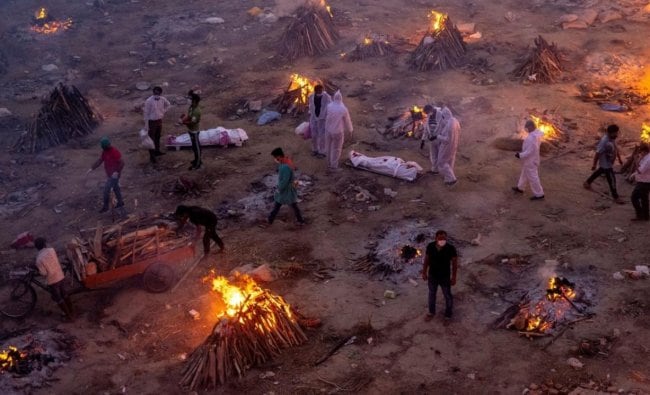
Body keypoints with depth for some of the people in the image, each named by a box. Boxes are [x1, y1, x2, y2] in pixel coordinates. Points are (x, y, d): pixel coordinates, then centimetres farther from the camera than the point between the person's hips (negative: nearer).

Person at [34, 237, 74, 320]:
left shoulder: (39, 258, -21)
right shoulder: (51, 250, -7)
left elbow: (43, 273, -17)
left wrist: (38, 268, 2)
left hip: (52, 280, -6)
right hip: (60, 276, 6)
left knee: (57, 298, 12)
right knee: (64, 294, 23)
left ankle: (68, 315, 20)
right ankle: (72, 312, 33)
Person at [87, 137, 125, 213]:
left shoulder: (115, 152, -26)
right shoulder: (104, 151, 0)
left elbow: (122, 163, -23)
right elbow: (99, 161, 5)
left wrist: (117, 172, -34)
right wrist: (92, 168, -4)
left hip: (114, 174, -9)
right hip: (110, 174, 9)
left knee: (106, 189, -5)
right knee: (115, 188, 22)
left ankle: (105, 206, 7)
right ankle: (120, 202, 39)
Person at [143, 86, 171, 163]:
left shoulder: (162, 99, -6)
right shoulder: (149, 101, -22)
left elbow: (168, 105, 17)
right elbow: (146, 113, -17)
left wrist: (163, 111, 5)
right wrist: (146, 125, -17)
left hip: (159, 120, 6)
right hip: (152, 122, -6)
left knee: (158, 137, 22)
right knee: (151, 139, 2)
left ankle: (157, 151, 40)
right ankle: (152, 156, 8)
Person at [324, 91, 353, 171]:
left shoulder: (329, 106, -12)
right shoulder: (343, 109, -19)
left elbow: (325, 117, 4)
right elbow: (347, 121, -6)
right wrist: (350, 130, 12)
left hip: (328, 130, 3)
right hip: (338, 131, -3)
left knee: (329, 147, 20)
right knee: (336, 149, 12)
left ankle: (329, 163, 33)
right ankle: (334, 166, 19)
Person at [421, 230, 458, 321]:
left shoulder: (451, 248, -26)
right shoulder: (430, 246, -19)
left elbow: (454, 263, -13)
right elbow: (426, 260, -3)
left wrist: (453, 277, -7)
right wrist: (424, 272, 5)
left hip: (445, 277, -2)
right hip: (432, 276, 2)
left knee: (447, 296, 18)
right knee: (432, 294, 24)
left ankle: (448, 314, 42)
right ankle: (431, 312, 49)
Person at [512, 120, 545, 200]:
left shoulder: (531, 138, -35)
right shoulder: (537, 133, -5)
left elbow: (529, 152, -30)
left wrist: (520, 155, -18)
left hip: (530, 160, -10)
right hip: (533, 158, 10)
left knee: (532, 177, 4)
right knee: (525, 173, 26)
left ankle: (539, 194, 16)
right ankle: (520, 188, 44)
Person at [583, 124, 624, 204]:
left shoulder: (612, 138, -6)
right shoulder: (604, 142, -34)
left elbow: (616, 148, 11)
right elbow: (597, 153, -27)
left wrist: (619, 158, 18)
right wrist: (594, 164, -19)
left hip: (609, 162, 9)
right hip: (606, 164, -9)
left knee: (599, 172, 29)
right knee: (612, 180, 0)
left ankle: (587, 183, 50)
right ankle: (615, 197, 15)